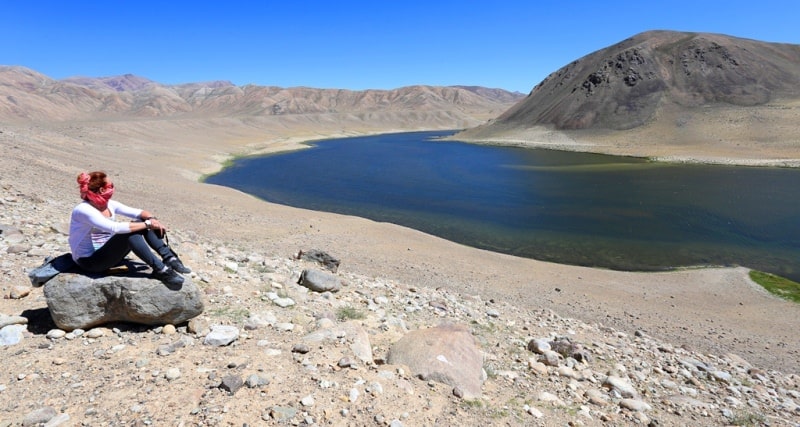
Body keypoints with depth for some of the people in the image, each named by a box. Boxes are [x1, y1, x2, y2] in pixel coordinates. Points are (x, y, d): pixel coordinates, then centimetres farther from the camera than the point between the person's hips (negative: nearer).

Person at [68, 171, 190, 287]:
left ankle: (169, 258, -17)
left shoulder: (109, 204, 1)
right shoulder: (83, 210, -22)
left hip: (107, 253, 8)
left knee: (143, 222, -9)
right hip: (89, 261, -8)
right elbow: (115, 227, -35)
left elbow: (138, 212, 0)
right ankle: (160, 270, -31)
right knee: (130, 233, -32)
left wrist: (151, 219, -23)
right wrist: (147, 224, -32)